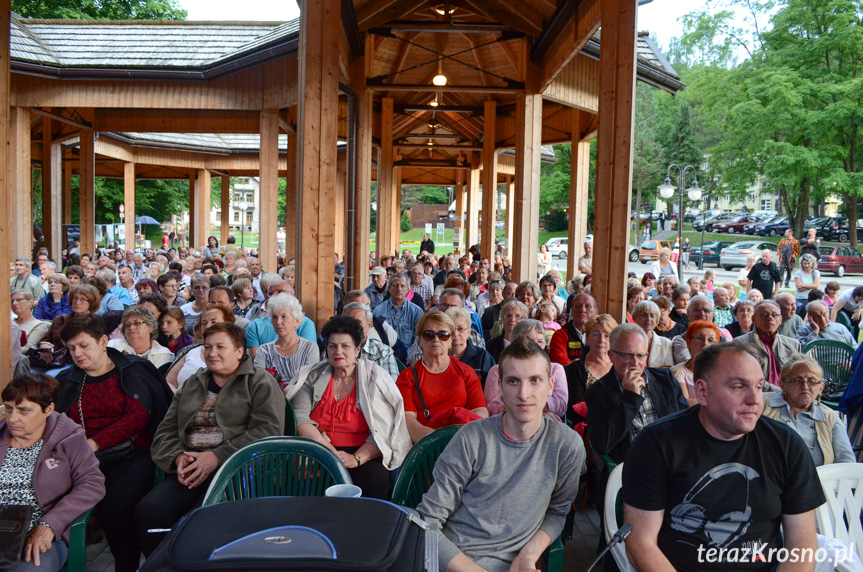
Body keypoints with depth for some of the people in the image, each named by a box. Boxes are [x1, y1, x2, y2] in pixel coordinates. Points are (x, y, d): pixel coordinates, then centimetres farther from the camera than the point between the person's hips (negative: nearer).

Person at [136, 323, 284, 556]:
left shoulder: (260, 383, 6)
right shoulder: (191, 386, 25)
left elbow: (268, 430, -8)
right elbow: (165, 431, 20)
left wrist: (217, 457, -15)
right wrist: (178, 457, -3)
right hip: (189, 471, 5)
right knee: (147, 512, -23)